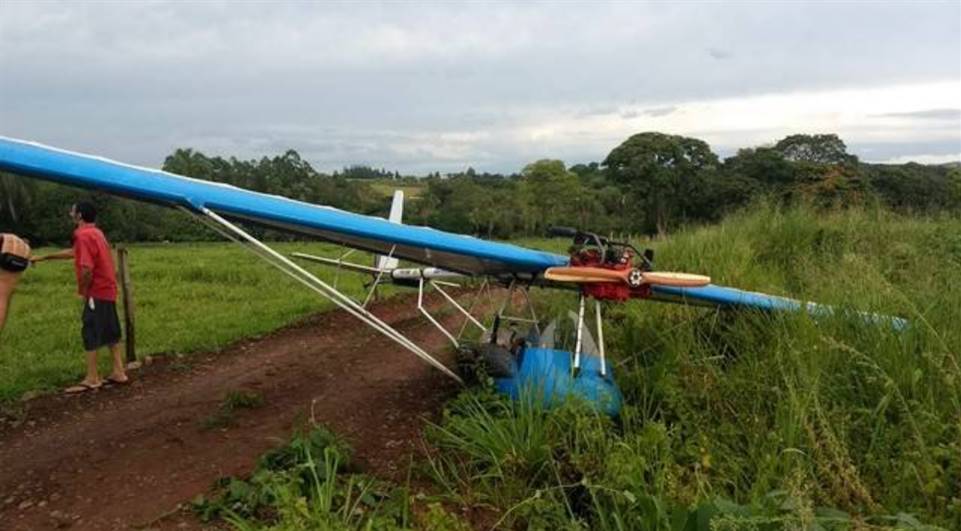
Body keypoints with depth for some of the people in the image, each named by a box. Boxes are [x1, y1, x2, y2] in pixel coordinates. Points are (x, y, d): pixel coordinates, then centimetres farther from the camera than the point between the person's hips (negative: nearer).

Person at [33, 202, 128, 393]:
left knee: (90, 334, -2)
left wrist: (83, 292, -12)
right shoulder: (95, 232, 13)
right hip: (107, 290, 9)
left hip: (96, 293, -9)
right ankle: (118, 372, 16)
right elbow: (73, 252, 29)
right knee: (110, 332, 12)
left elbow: (87, 269, -27)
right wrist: (45, 257, 36)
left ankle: (92, 379, 4)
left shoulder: (84, 235, -18)